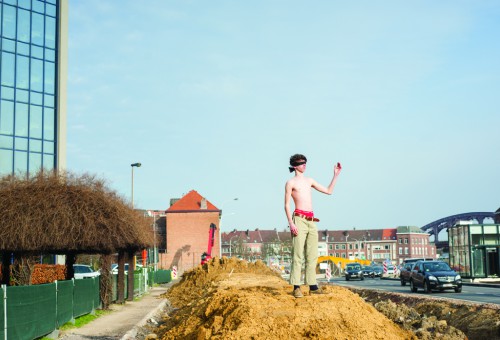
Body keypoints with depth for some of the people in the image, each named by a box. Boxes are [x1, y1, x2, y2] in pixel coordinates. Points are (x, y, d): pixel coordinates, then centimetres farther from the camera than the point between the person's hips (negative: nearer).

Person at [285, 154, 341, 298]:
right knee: (298, 254, -10)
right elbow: (287, 205, -3)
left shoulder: (309, 181, 20)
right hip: (299, 219, -6)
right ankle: (296, 287, -11)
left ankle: (312, 286, 7)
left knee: (312, 255, 5)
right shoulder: (291, 182, 3)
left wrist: (336, 175, 16)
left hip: (311, 221, 6)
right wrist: (291, 223, -13)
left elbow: (328, 191, 23)